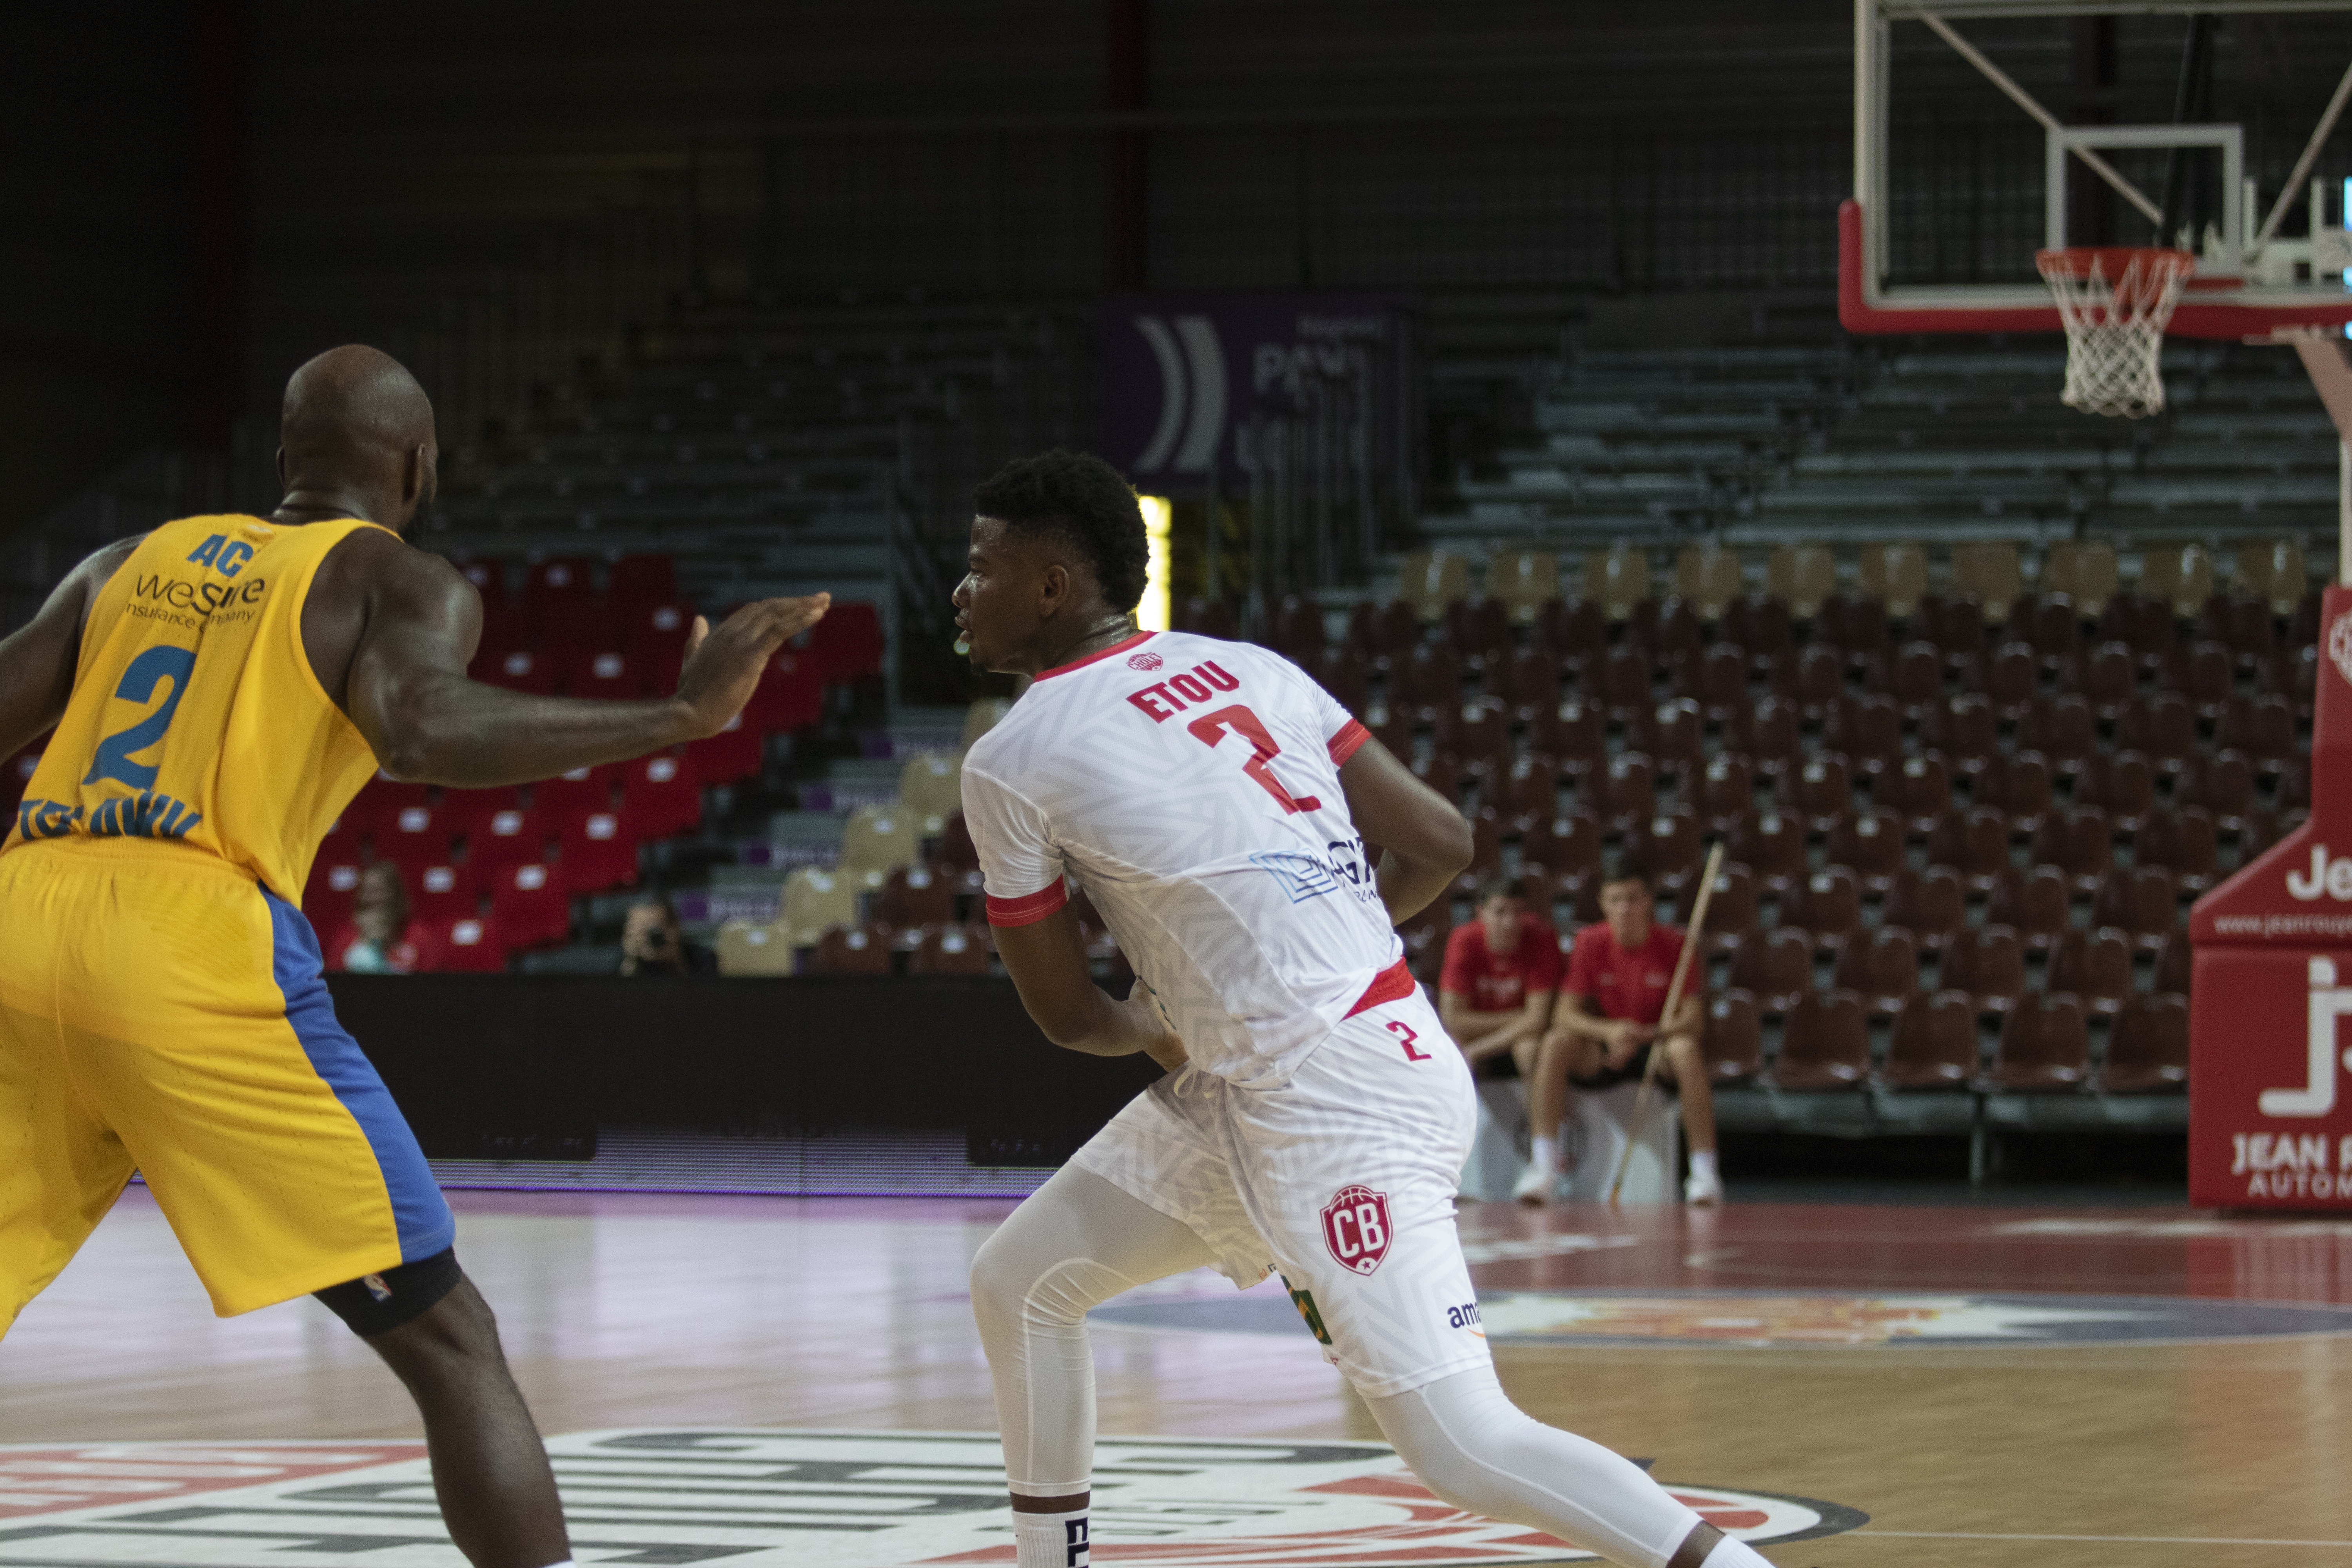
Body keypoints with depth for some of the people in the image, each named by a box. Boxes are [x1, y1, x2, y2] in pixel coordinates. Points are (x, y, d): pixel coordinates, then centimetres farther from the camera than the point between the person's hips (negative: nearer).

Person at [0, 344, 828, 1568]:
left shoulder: (131, 563, 25)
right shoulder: (404, 582, 9)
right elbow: (422, 733, -13)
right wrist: (681, 717, -13)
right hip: (197, 949, -5)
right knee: (448, 1343, 2)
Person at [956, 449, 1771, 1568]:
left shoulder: (1010, 763, -9)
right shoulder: (1244, 668, 9)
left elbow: (1067, 1014, 3)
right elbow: (1439, 845, 7)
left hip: (1335, 1116, -9)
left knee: (1464, 1449, -10)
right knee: (1018, 1284, 16)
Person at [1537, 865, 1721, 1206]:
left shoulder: (1673, 944, -10)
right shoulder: (1590, 943, -5)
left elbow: (1693, 1019, -16)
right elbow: (1567, 1013, -9)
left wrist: (1640, 1037, -33)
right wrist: (1608, 1031, -30)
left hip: (1657, 1051, -2)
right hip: (1604, 1052, 2)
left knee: (1686, 1048, -36)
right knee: (1557, 1044, -28)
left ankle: (1704, 1174, -35)